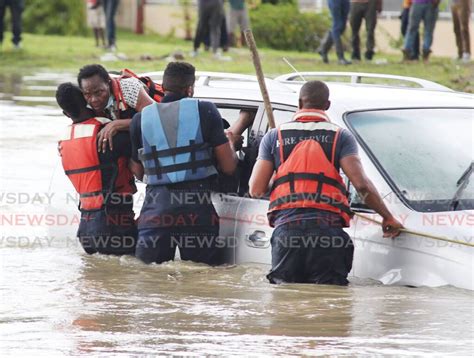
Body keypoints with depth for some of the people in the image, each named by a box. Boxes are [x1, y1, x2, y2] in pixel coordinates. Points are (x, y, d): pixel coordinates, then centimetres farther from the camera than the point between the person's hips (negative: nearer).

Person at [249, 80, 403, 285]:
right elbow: (362, 184, -2)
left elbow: (256, 190, 9)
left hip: (286, 226, 1)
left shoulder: (274, 137, 14)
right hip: (327, 228, -1)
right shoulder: (340, 137, 9)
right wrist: (388, 217, 9)